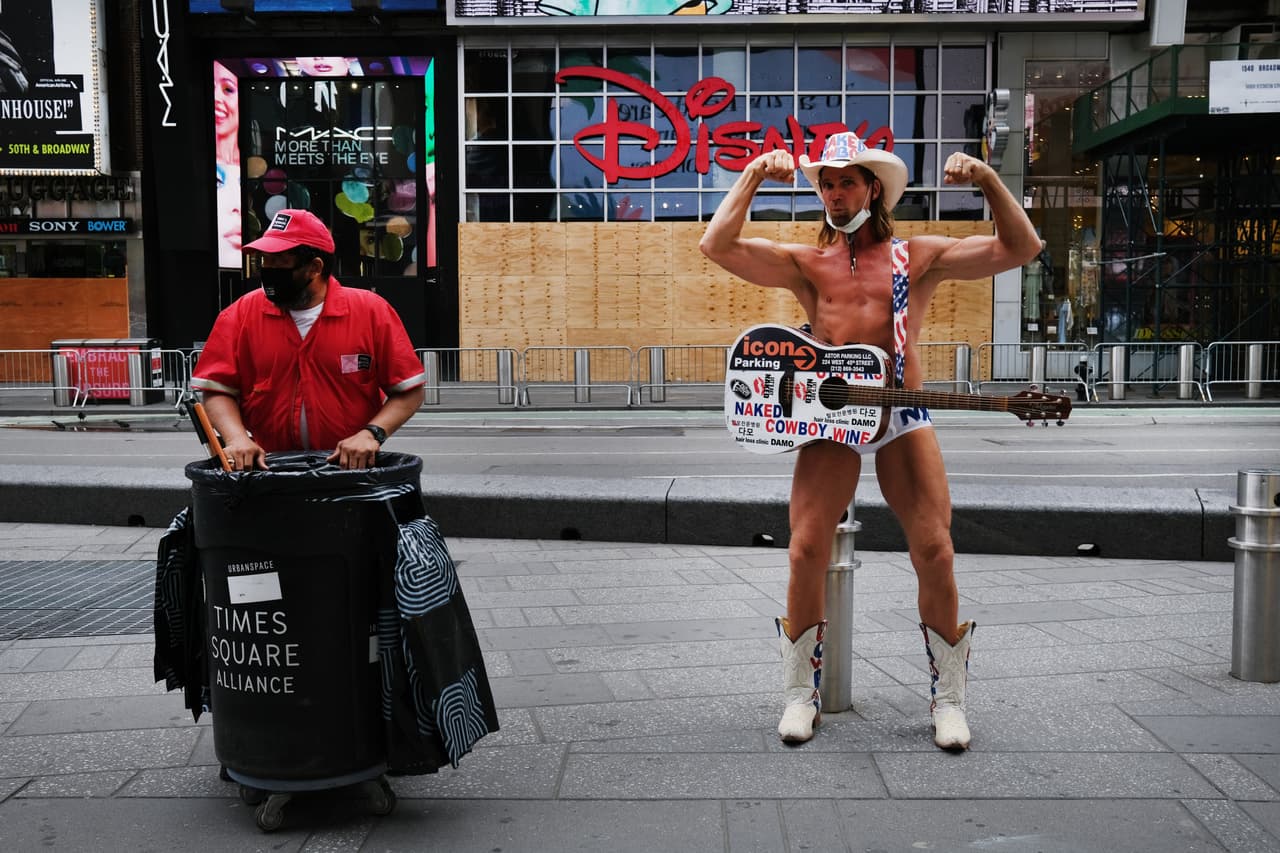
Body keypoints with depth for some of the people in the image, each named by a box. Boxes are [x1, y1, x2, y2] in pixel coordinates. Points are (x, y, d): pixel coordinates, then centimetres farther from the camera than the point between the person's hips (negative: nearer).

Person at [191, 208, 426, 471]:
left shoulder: (372, 312, -13)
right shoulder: (240, 314, -8)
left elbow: (409, 392, -11)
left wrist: (371, 433, -26)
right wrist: (238, 438, -25)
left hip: (353, 466, -1)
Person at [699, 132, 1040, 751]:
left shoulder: (919, 256, 14)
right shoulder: (806, 263, 15)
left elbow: (1021, 249, 7)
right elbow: (717, 246, 4)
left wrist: (988, 180, -3)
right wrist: (754, 176, 3)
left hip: (902, 416, 0)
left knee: (935, 551, -8)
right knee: (807, 551, -8)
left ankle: (948, 699, 10)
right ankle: (802, 694, 10)